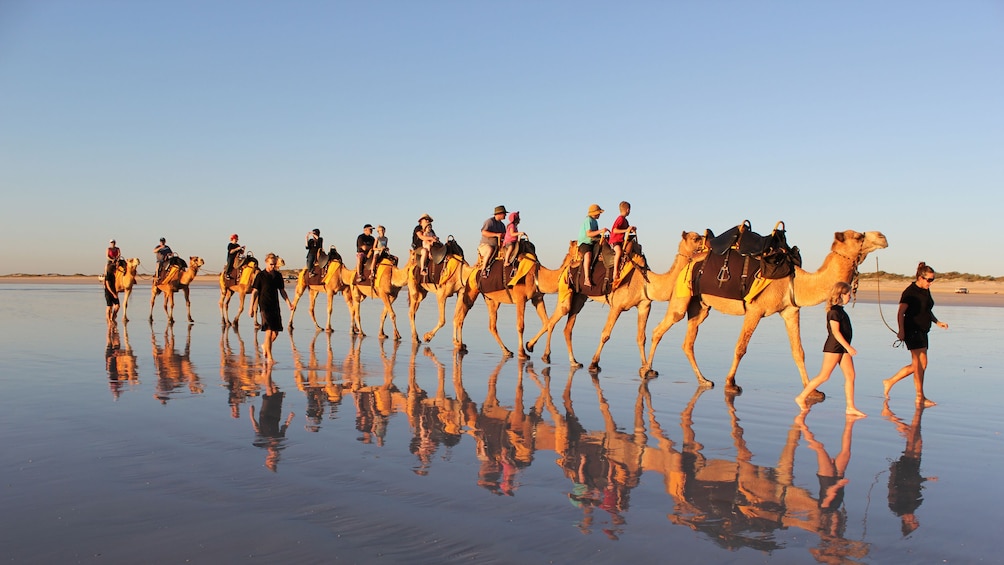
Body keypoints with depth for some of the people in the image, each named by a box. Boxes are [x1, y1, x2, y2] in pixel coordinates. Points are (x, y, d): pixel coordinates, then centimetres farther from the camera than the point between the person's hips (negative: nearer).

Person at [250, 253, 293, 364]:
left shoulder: (278, 275, 9)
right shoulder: (261, 276, -4)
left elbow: (282, 290, 16)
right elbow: (254, 292, -3)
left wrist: (288, 303, 3)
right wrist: (251, 308, -7)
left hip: (275, 306, 5)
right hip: (265, 306, -5)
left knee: (276, 332, 8)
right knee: (269, 331, -11)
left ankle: (265, 346, 36)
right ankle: (269, 357, -6)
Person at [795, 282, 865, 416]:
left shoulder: (840, 310, 15)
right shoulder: (834, 311, -14)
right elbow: (835, 331, -20)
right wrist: (848, 347, -21)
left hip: (843, 347, 9)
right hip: (833, 347, -9)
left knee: (850, 375, 2)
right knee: (824, 376, -4)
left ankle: (850, 407, 3)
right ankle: (801, 397, 6)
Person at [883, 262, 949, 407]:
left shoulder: (926, 291, 14)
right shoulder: (910, 292, -12)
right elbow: (901, 313, -14)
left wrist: (937, 322, 11)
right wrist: (901, 331, -22)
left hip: (922, 331, 9)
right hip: (912, 330, -9)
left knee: (917, 365, 11)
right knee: (920, 363, -9)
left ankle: (889, 382, 21)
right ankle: (920, 397, -3)